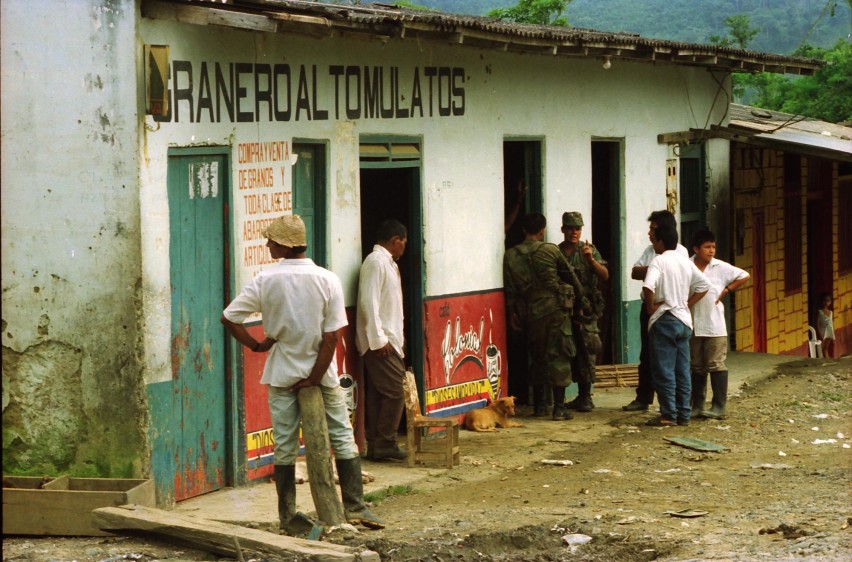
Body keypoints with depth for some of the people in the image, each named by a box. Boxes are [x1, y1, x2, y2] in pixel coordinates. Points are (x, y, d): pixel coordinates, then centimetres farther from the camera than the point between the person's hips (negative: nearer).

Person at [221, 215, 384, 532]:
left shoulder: (266, 281, -9)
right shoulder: (327, 280, -9)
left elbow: (229, 318, -9)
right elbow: (331, 336, -12)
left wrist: (255, 345, 4)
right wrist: (314, 377, -8)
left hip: (282, 374, 1)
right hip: (321, 372, 0)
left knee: (285, 446, 8)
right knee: (342, 439, 10)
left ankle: (287, 517, 11)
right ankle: (355, 508, 7)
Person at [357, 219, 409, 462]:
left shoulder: (386, 262, 18)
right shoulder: (376, 262, -14)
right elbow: (369, 302, -20)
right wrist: (379, 339, -21)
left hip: (387, 340, 10)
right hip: (380, 341, -10)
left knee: (378, 393, 9)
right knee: (394, 391, -9)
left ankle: (376, 445, 12)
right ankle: (384, 445, -5)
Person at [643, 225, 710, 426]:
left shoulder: (659, 261, -11)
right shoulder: (686, 262, 10)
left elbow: (648, 285, -27)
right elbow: (704, 285, 14)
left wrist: (651, 306, -12)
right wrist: (688, 303, 13)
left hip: (664, 319, -7)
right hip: (684, 320, 7)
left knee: (664, 370, -3)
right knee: (682, 370, 8)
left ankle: (668, 415, -5)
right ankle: (684, 414, 10)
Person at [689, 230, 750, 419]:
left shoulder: (721, 268, -3)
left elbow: (744, 276, 6)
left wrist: (726, 290, 0)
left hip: (714, 326, -2)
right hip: (693, 325, 2)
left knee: (716, 365, -4)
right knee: (696, 367, 9)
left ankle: (719, 406, -2)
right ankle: (697, 406, 16)